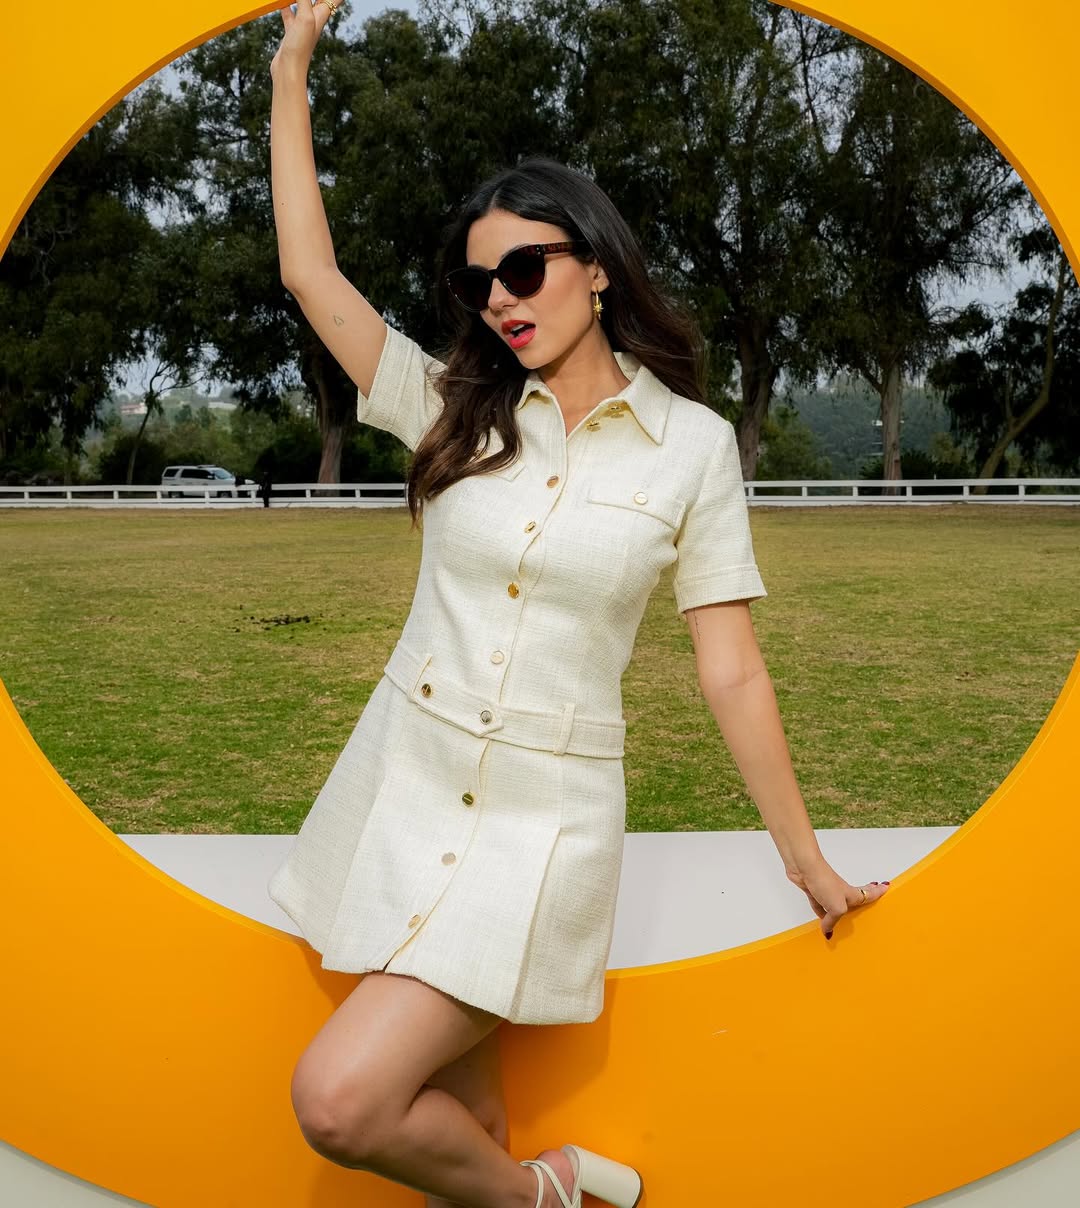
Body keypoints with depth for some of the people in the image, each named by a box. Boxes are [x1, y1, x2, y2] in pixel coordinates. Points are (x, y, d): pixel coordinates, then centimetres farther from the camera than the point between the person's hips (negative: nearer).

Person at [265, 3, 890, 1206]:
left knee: (342, 1105, -14)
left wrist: (807, 863, 2)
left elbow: (730, 671, -1)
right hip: (403, 781, 4)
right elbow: (310, 275, 2)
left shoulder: (692, 442, -3)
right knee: (447, 1104, 11)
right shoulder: (456, 410, 5)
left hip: (544, 813, -4)